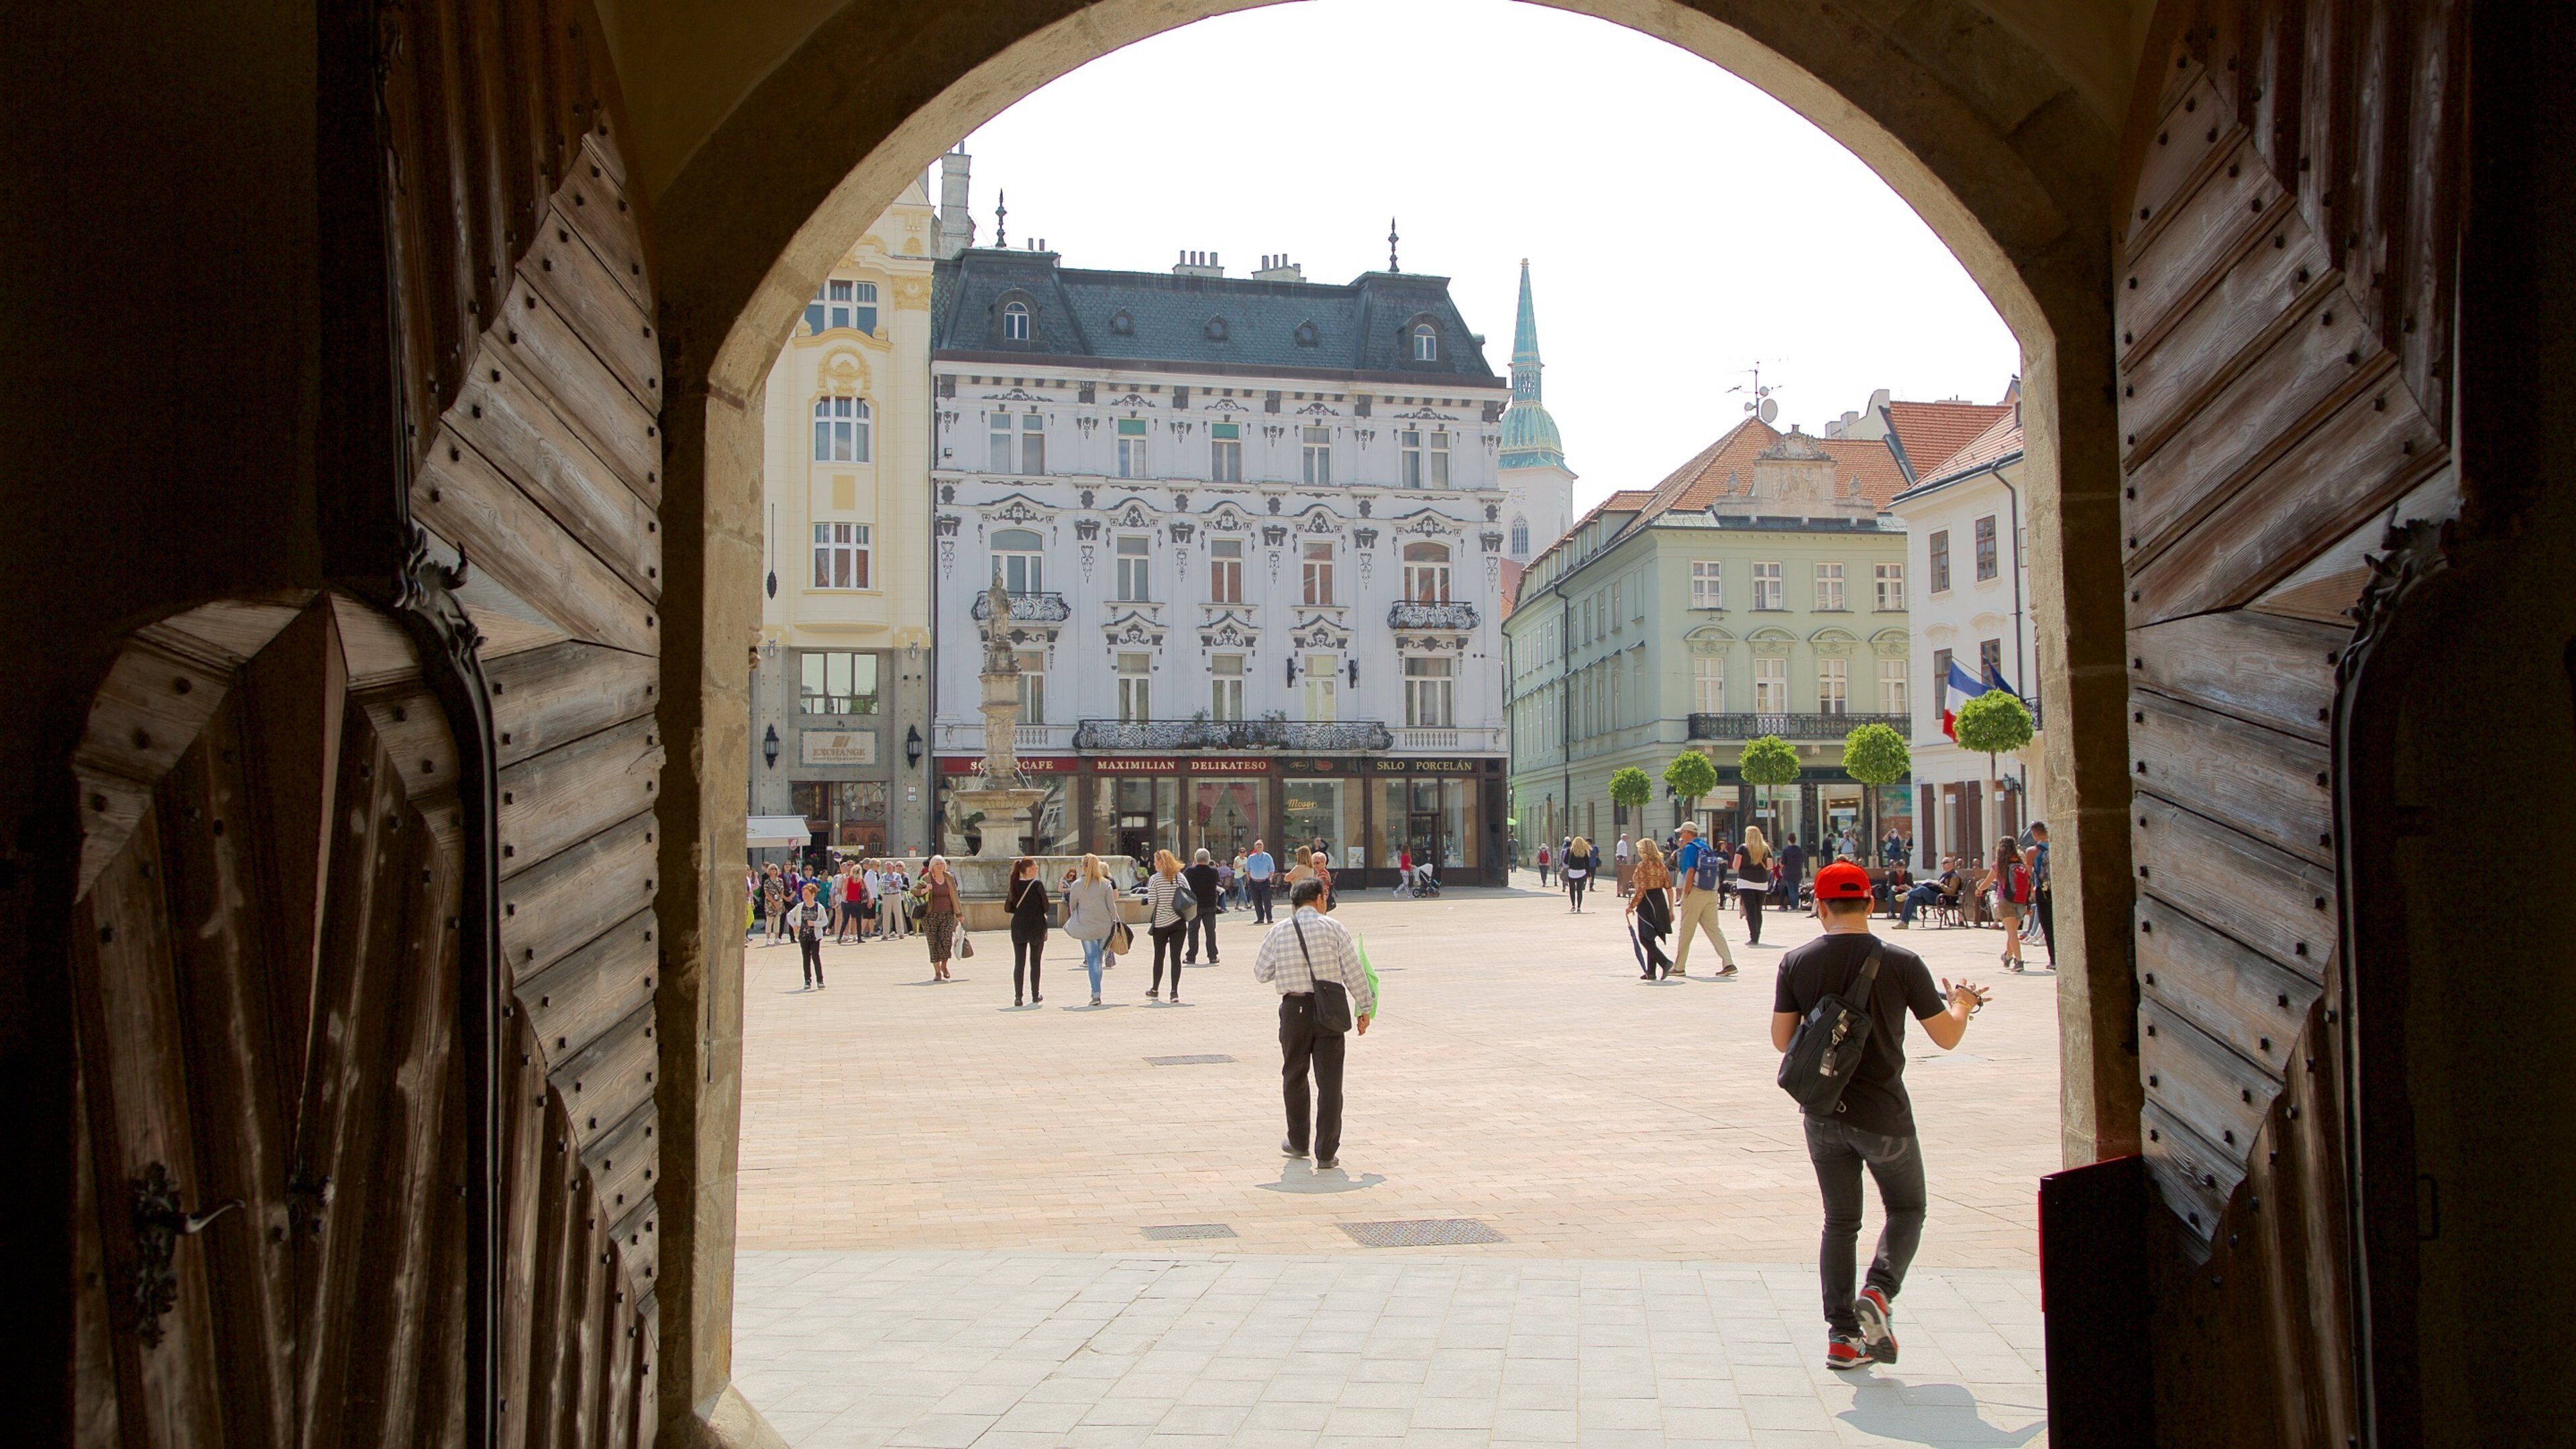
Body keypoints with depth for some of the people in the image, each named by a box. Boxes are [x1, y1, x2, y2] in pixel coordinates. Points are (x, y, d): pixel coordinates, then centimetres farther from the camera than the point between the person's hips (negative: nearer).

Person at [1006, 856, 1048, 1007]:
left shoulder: (1015, 885, 2)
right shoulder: (1038, 884, -11)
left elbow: (1008, 908, 4)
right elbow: (1045, 906, -8)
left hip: (1018, 927, 3)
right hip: (1036, 926, -3)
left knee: (1019, 963, 5)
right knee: (1035, 963, 8)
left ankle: (1018, 997, -1)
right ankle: (1035, 996, 14)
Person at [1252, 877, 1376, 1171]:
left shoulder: (1279, 931, 2)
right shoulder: (1332, 927, -4)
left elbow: (1261, 973, 8)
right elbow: (1354, 970, -4)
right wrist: (1364, 1008, 4)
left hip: (1294, 1008, 2)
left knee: (1294, 1076, 19)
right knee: (1329, 1080, 2)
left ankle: (1298, 1142, 32)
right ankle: (1326, 1153, 1)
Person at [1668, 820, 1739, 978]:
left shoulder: (1690, 848, -8)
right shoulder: (1708, 847, 15)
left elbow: (1690, 872, -15)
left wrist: (1685, 895, -12)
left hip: (1696, 892, -7)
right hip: (1712, 893, 7)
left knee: (1686, 930, 2)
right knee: (1713, 928, 7)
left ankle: (1679, 967, 9)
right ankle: (1728, 963, -6)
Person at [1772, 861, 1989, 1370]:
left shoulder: (1797, 962, -5)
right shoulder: (1901, 963, -11)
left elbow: (1781, 1039, -2)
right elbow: (1947, 1037, -4)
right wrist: (1963, 1004, 17)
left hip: (1823, 1113, 2)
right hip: (1883, 1113, -2)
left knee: (1839, 1222, 15)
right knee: (1906, 1209, 19)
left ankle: (1843, 1334, 12)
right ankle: (1878, 1294, -4)